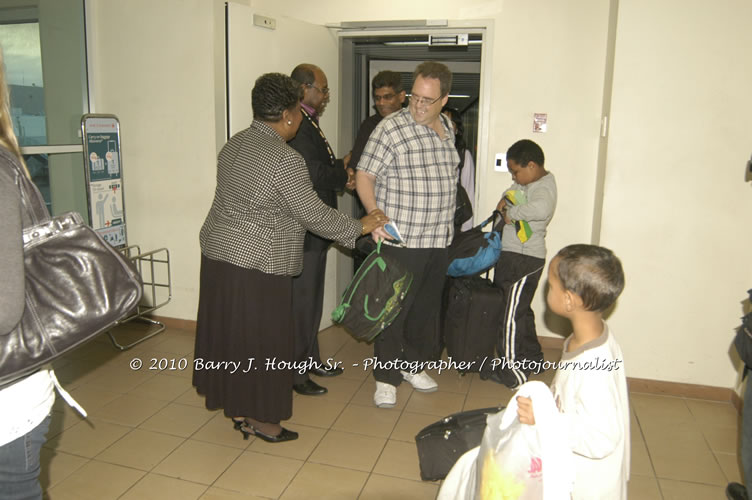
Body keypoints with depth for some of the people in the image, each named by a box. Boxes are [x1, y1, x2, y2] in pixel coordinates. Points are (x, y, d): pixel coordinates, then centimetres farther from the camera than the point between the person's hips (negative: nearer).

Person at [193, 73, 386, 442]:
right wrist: (359, 227, -4)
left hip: (218, 252, 9)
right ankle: (259, 418, 19)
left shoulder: (234, 144, 8)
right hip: (256, 264, -9)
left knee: (228, 331, 17)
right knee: (261, 340, 5)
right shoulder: (284, 159, -19)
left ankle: (235, 406, 32)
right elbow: (313, 214, -17)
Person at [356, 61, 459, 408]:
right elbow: (364, 177, -12)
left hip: (438, 238, 7)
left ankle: (413, 365, 34)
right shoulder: (391, 128, -12)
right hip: (401, 239, -6)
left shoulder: (447, 128, 9)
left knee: (427, 306, 16)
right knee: (394, 308, 1)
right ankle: (385, 377, 16)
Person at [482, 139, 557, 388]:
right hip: (510, 255, 10)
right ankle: (532, 357, 37)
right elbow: (510, 193, 25)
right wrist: (504, 202, 2)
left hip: (525, 260, -10)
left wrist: (511, 211, -28)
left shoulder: (544, 187, -20)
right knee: (520, 310, 21)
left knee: (511, 313, -4)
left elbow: (541, 208, -42)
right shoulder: (527, 181, 10)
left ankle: (512, 370, 7)